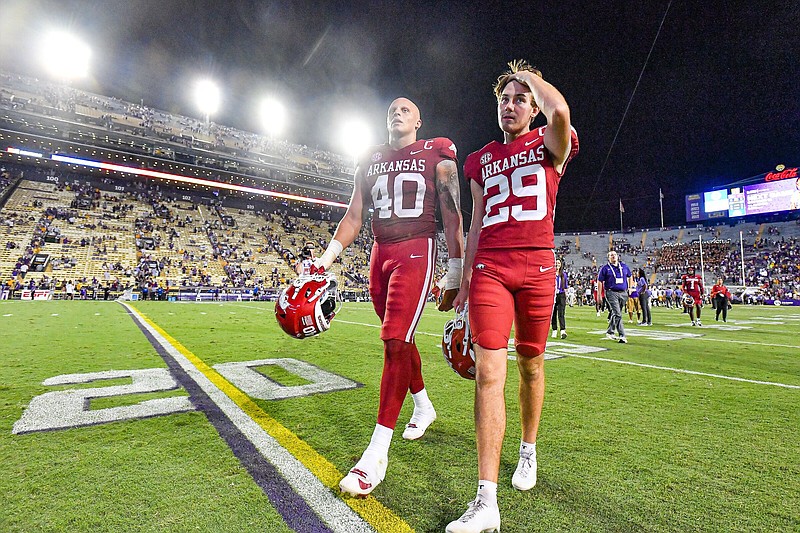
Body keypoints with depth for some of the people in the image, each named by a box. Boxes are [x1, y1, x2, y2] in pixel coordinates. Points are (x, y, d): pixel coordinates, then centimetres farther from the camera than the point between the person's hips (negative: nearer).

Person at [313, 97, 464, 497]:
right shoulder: (370, 161, 17)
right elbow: (354, 217, 15)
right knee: (400, 339, 13)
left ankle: (376, 454, -9)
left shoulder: (435, 156, 4)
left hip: (416, 252, -5)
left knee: (396, 341, -16)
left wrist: (455, 273, -5)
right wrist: (325, 259, 6)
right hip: (381, 254, 6)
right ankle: (424, 407, 37)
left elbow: (451, 215, 1)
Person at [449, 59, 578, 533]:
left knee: (531, 364, 9)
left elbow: (560, 112, -17)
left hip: (537, 266, -1)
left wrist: (531, 77, 4)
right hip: (489, 267, 2)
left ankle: (529, 450, 35)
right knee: (489, 370, -10)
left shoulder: (549, 146, 9)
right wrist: (465, 279, 13)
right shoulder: (481, 161, 18)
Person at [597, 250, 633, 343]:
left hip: (623, 293, 5)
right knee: (617, 314, -14)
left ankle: (610, 332, 27)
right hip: (612, 293, -5)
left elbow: (629, 276, 28)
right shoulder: (605, 268, 0)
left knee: (616, 314, 12)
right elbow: (600, 282, 2)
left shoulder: (624, 266, 12)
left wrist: (630, 287, 19)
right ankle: (622, 335, -12)